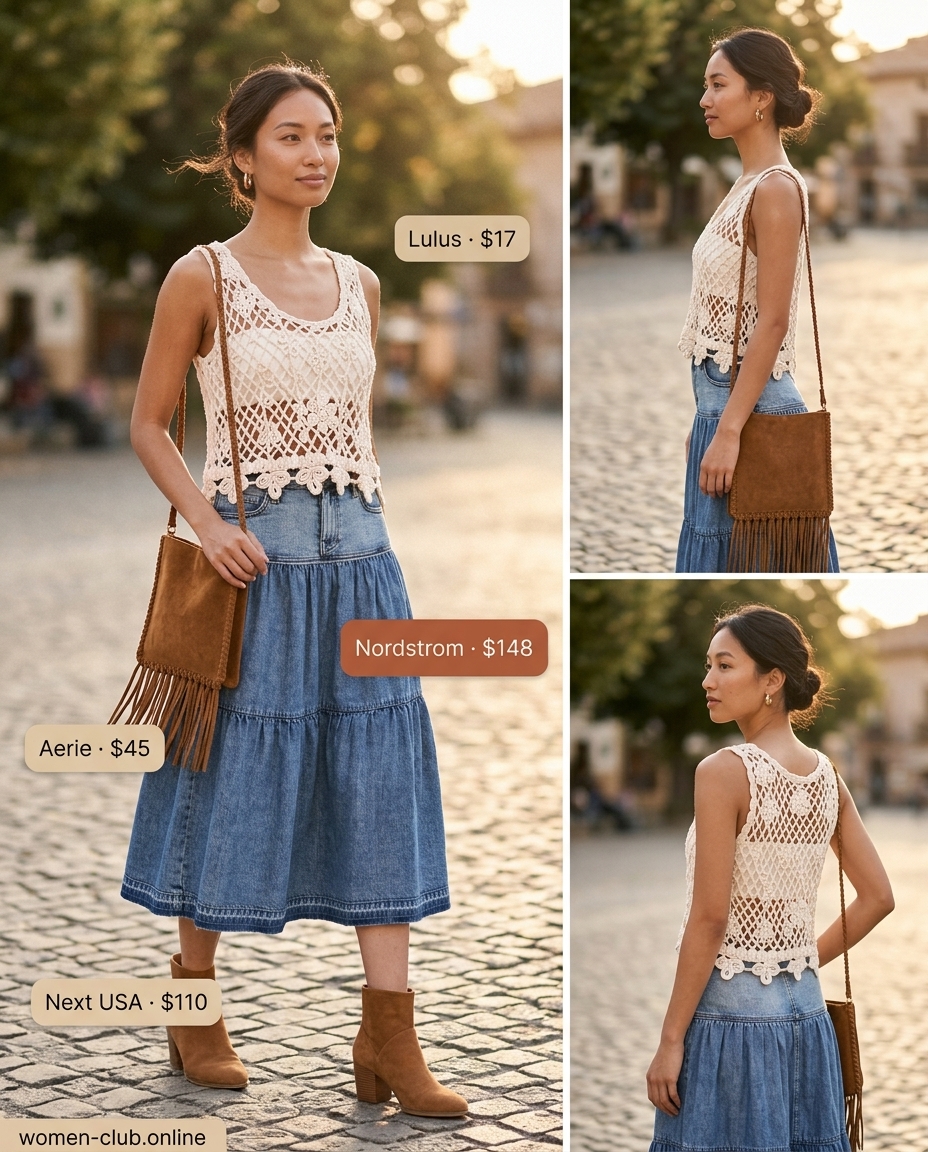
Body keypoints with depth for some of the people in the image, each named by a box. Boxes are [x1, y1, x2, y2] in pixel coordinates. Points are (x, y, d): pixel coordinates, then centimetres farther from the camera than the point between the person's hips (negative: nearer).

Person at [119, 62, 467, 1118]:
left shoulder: (358, 284, 11)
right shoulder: (201, 278, -3)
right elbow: (148, 426, -1)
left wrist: (364, 530, 14)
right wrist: (207, 525, -15)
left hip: (358, 562, 5)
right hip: (251, 560, -4)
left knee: (382, 782, 0)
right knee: (233, 781, 4)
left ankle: (388, 1041, 3)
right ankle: (193, 1006, 23)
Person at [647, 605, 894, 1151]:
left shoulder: (724, 771, -14)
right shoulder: (826, 774, 6)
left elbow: (709, 918, -16)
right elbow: (878, 897, 10)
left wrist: (671, 1039, -12)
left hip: (730, 1009, -7)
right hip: (804, 1008, 7)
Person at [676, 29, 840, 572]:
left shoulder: (775, 189, -15)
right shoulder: (749, 185, 13)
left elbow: (771, 321, -20)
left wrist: (728, 430, -22)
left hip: (754, 407, -9)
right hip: (725, 401, 9)